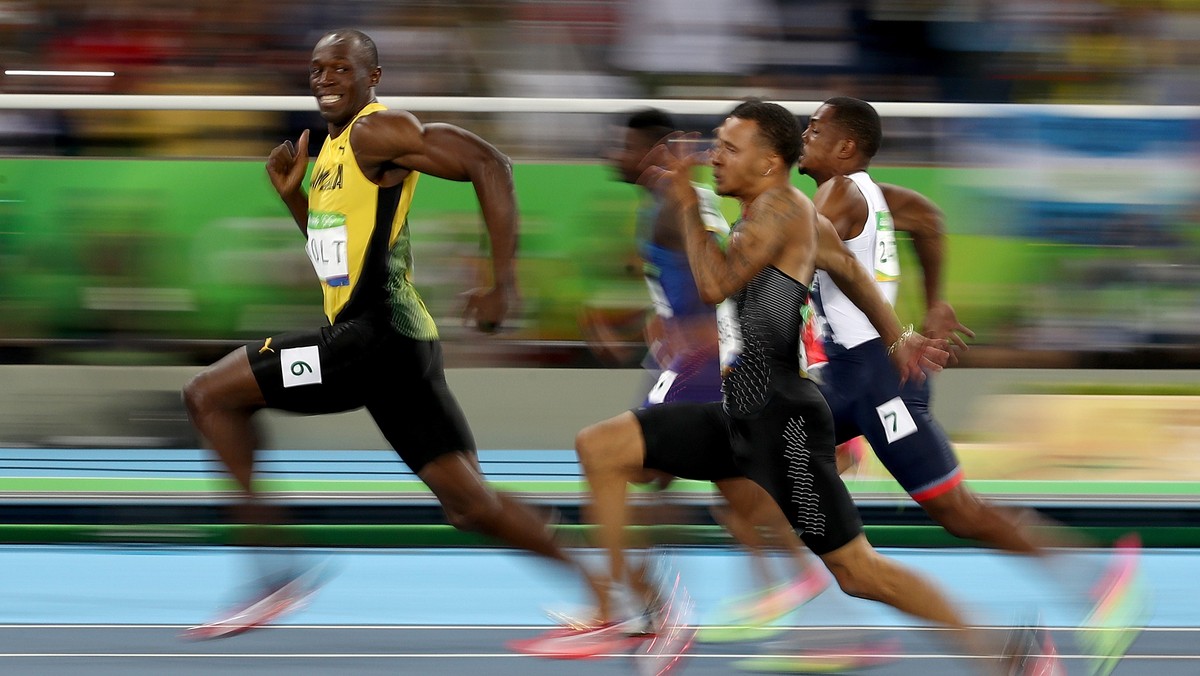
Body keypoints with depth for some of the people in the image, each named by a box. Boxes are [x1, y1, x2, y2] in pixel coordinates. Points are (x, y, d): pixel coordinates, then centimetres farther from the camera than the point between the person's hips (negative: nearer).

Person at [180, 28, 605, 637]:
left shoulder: (377, 132, -10)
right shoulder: (334, 148, 19)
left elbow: (487, 164, -20)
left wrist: (503, 285, -23)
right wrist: (293, 194, 13)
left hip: (375, 336, -10)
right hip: (394, 343, 10)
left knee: (209, 396, -4)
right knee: (470, 502, 8)